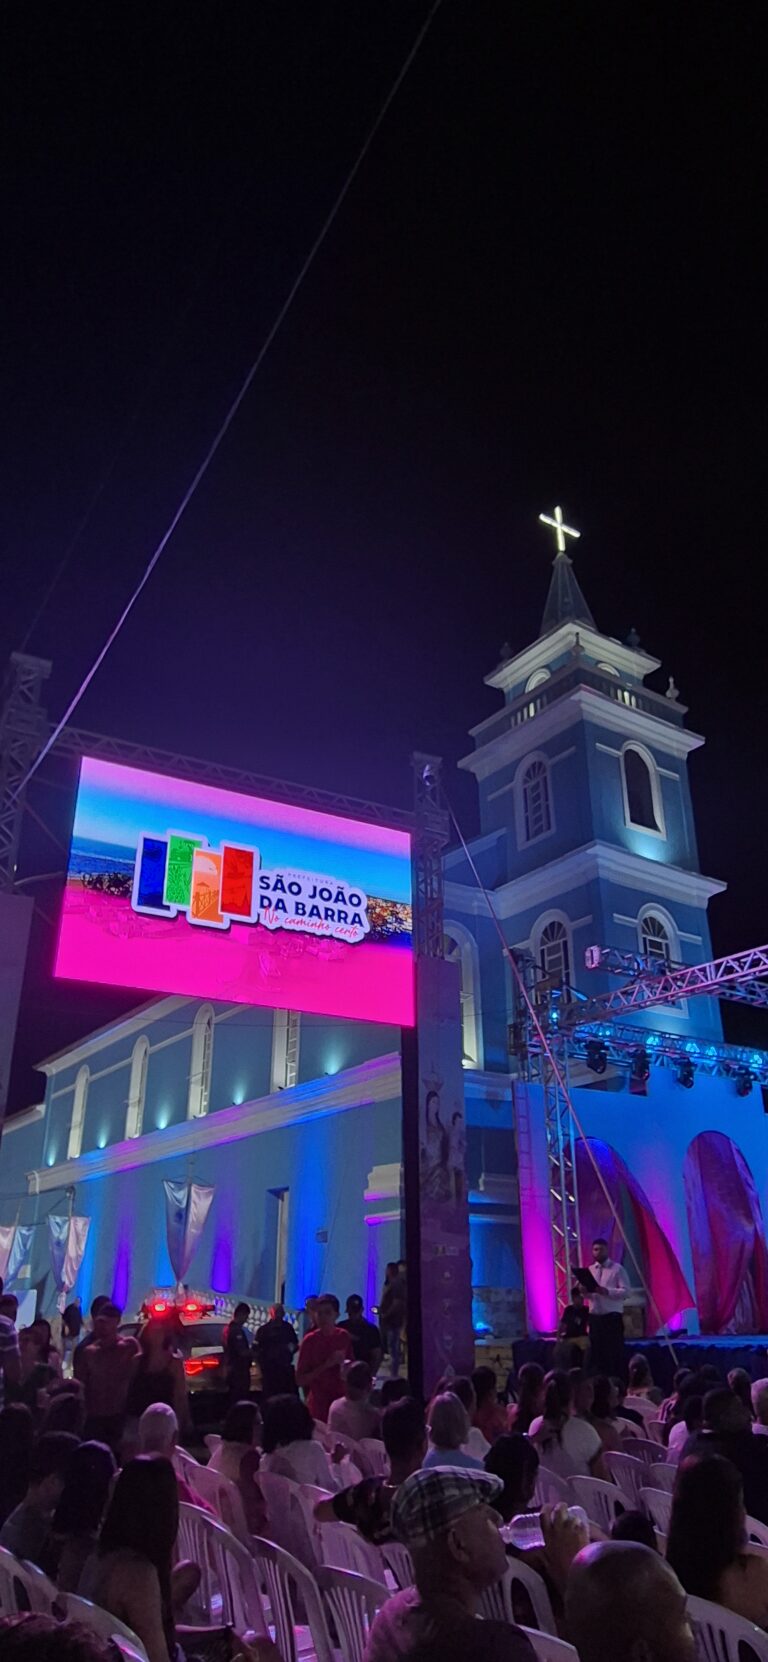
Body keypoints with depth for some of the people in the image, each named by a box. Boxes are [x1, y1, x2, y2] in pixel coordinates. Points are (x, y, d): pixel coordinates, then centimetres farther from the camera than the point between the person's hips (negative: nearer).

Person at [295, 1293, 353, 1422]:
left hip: (342, 1400, 3)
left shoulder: (344, 1337, 2)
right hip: (319, 1404, -3)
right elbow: (300, 1380, -8)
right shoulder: (309, 1341, -8)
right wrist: (326, 1365, -17)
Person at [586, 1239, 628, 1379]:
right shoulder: (589, 1270, 12)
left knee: (615, 1352, -2)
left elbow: (625, 1291, -11)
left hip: (613, 1316, -5)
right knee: (597, 1351, 10)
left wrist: (606, 1291, -23)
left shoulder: (617, 1269, -3)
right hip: (594, 1316, 5)